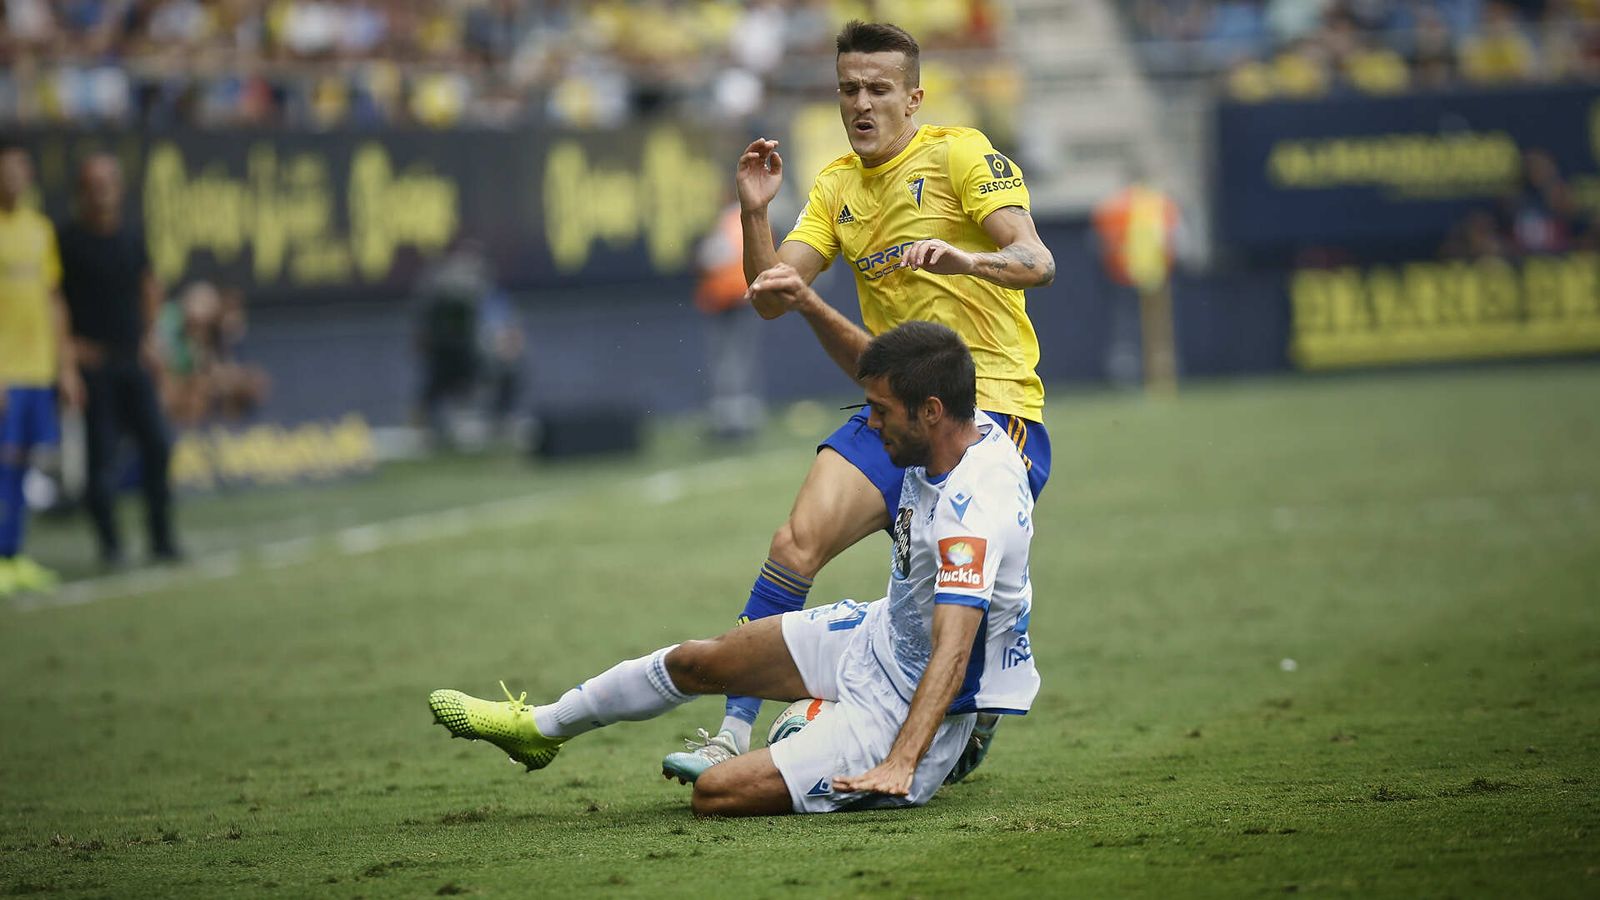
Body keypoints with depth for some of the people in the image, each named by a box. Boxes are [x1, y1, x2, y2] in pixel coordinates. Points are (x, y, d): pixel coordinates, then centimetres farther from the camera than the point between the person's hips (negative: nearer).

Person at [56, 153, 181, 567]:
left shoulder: (131, 237, 10)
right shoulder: (66, 239, -6)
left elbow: (149, 286, 23)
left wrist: (150, 339, 13)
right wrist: (68, 343, -10)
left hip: (135, 361, 4)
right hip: (93, 362, -4)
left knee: (157, 444, -2)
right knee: (102, 454, -4)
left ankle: (161, 537, 8)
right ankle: (109, 543, 6)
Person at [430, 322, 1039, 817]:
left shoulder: (973, 508, -34)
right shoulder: (973, 429, -5)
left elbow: (951, 651, -42)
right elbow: (871, 367, 18)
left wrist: (899, 765, -50)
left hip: (909, 709, -10)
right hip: (881, 634, 10)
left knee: (716, 793, -18)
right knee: (696, 661, 18)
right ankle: (538, 728, 41)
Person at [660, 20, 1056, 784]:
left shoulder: (960, 156, -6)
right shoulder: (835, 188, 13)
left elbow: (1036, 262, -18)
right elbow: (771, 298, 8)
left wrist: (965, 259, -38)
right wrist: (755, 212, -7)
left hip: (996, 404, -5)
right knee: (796, 545, -12)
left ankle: (975, 723, 16)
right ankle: (733, 733, -11)